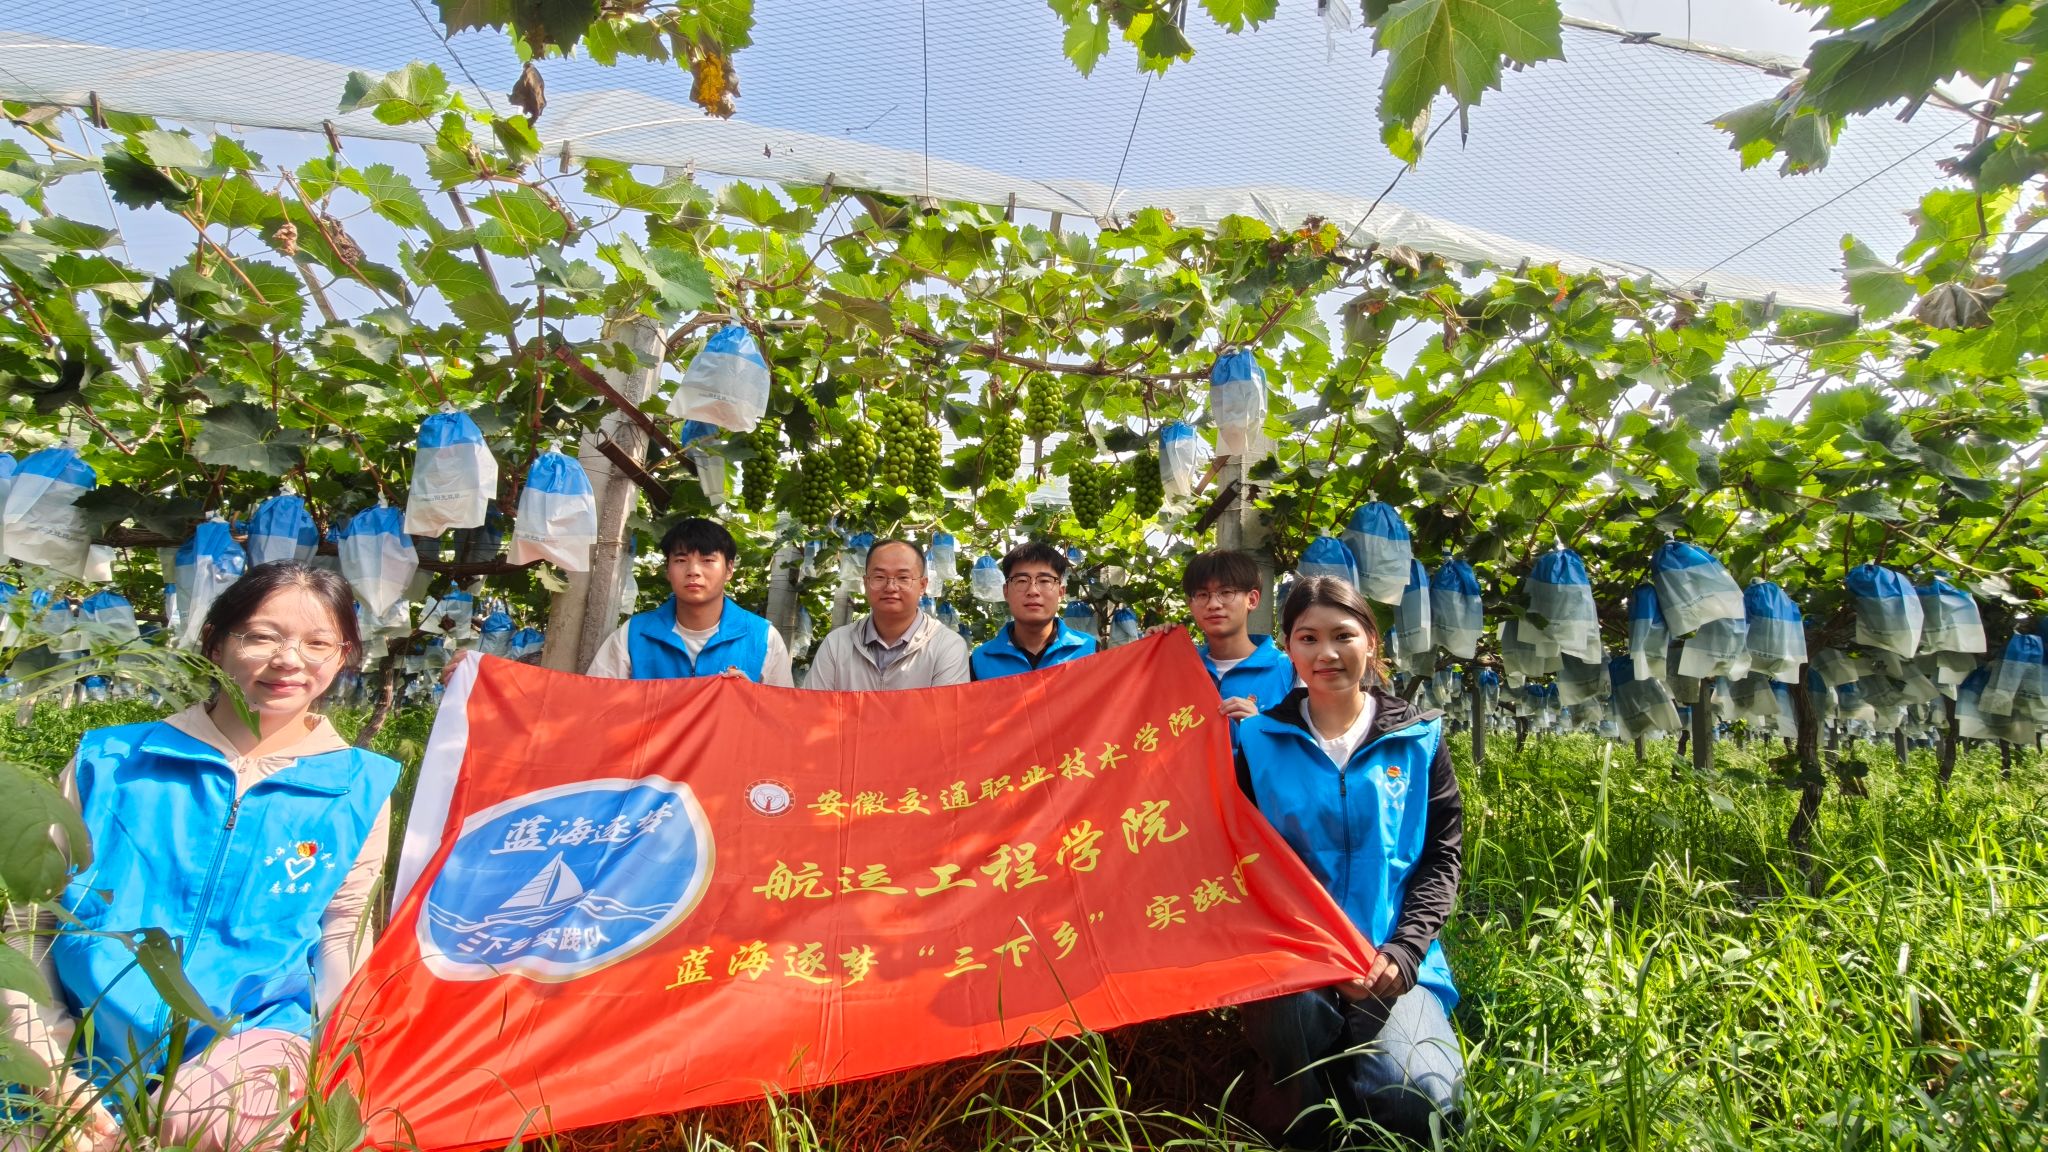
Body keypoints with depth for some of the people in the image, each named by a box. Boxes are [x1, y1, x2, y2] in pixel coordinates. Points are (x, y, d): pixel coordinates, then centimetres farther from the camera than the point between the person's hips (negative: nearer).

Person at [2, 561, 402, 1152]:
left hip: (246, 1033, 0)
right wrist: (51, 1070, -6)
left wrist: (322, 1074, -7)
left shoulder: (358, 791, 0)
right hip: (86, 1045, 0)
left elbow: (345, 943, 5)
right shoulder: (110, 763, 3)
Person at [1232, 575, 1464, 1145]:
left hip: (1394, 961, 1)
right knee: (1297, 1011, -34)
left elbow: (1442, 857, 5)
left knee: (1422, 1100, -24)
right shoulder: (1260, 741, 3)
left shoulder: (1419, 739, 6)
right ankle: (1293, 1100, 1)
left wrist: (1402, 952, -9)